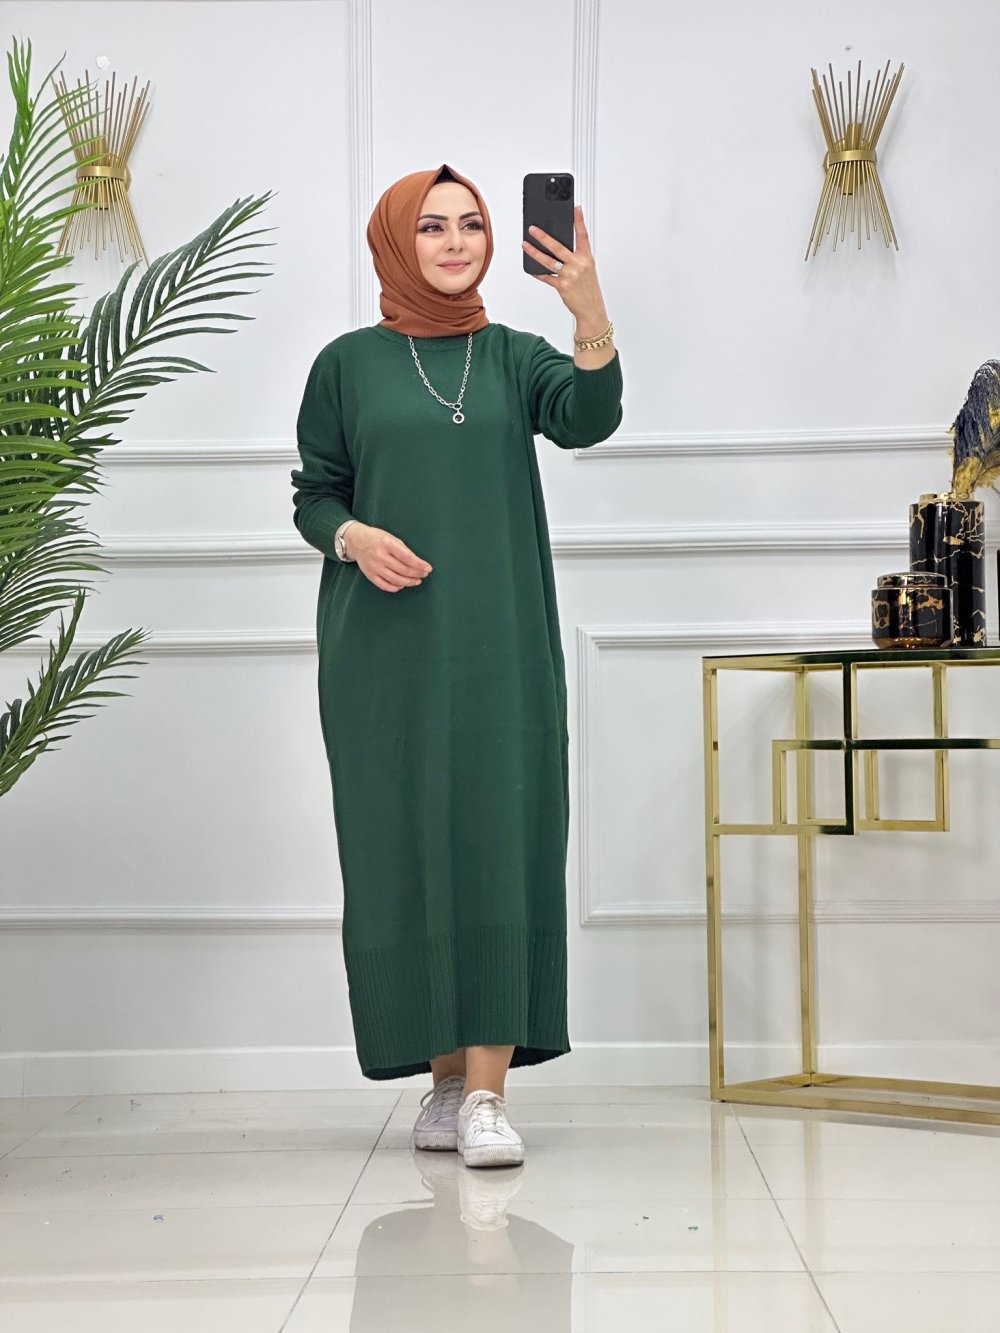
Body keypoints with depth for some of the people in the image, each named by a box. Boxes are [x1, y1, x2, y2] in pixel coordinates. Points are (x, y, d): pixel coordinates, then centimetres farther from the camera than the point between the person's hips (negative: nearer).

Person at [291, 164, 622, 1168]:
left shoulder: (513, 356, 9)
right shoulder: (348, 364, 8)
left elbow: (589, 420, -10)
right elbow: (313, 494, 9)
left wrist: (590, 312, -27)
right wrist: (353, 538, -13)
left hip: (498, 646, 0)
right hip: (384, 649, 0)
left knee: (496, 848, -7)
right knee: (402, 852, 1)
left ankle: (488, 1092, -6)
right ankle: (444, 1077, 14)